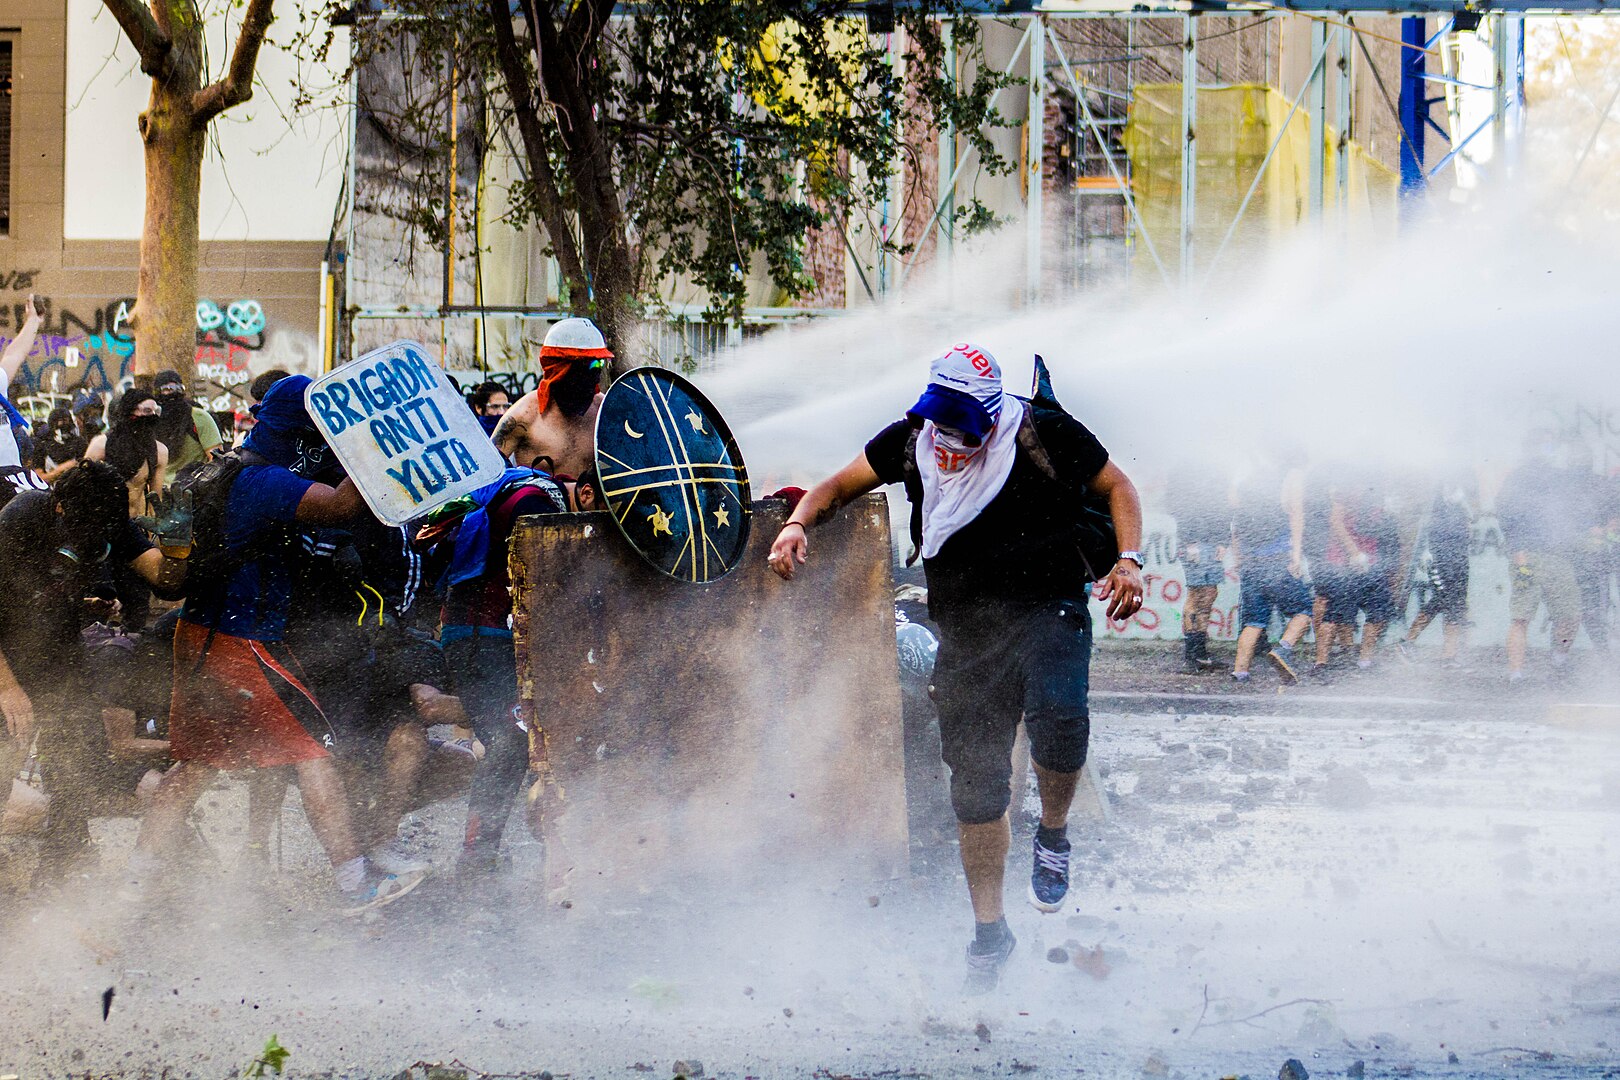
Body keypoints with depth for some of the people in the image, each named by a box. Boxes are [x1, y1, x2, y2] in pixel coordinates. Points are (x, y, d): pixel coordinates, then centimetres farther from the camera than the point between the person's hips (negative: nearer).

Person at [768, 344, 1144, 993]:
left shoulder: (1046, 435, -9)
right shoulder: (912, 441, 1)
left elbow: (1117, 487, 3)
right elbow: (841, 485, 13)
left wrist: (1129, 561, -12)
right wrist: (799, 523, -7)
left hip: (1049, 611, -4)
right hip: (967, 634, 4)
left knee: (1057, 718, -34)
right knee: (975, 787, 5)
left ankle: (1053, 836, -3)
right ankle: (989, 933, 21)